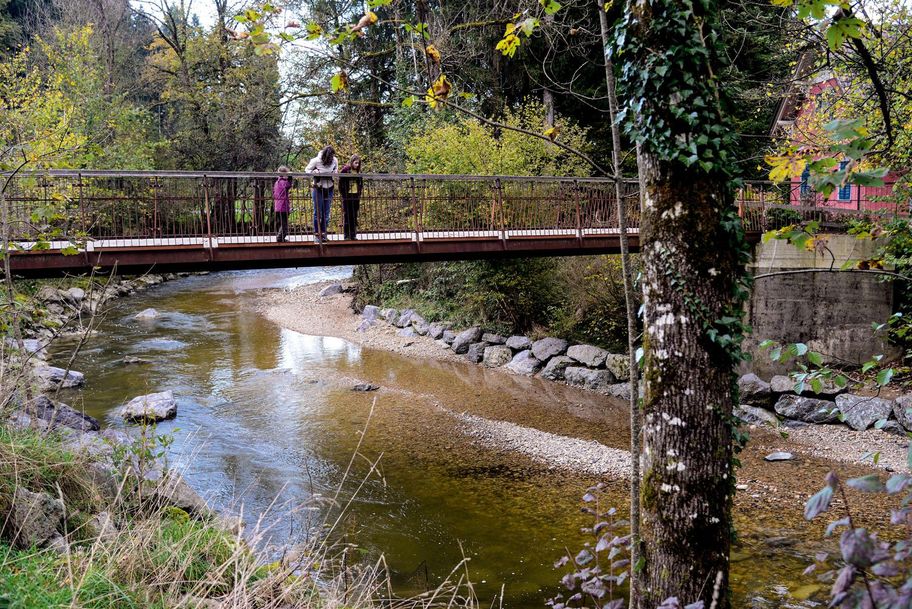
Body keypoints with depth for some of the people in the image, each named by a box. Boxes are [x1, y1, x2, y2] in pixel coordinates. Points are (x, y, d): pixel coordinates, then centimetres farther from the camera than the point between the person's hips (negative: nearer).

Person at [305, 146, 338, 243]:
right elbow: (307, 170, -2)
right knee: (317, 212, -1)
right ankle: (316, 234, 5)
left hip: (329, 189, 4)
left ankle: (323, 233, 13)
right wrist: (316, 172, -19)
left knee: (326, 213, 6)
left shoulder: (335, 161, -4)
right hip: (318, 189, -4)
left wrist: (334, 174, -7)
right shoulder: (316, 161, -14)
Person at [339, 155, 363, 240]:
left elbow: (361, 183, 18)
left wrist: (359, 193, 8)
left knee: (354, 216, 7)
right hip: (347, 196, -5)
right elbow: (340, 183, -5)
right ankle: (347, 235, 2)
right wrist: (343, 194, -8)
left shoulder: (358, 171, 9)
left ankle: (353, 235, 12)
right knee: (347, 215, -1)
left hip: (356, 196, 5)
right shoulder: (345, 170, -6)